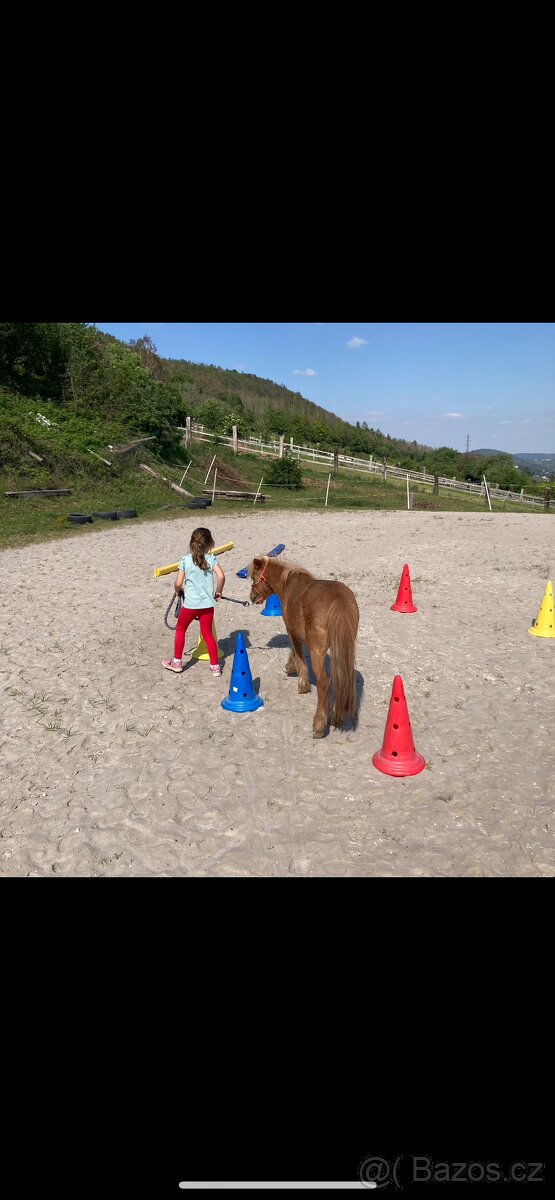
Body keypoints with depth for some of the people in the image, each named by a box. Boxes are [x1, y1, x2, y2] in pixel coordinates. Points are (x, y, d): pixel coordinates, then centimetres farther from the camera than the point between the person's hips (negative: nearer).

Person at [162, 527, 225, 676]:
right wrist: (218, 592, 2)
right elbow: (221, 576, -15)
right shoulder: (211, 559, -3)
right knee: (207, 633, 13)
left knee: (180, 629, 19)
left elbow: (178, 583, -8)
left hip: (190, 603, -2)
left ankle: (177, 662, 27)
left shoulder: (185, 560, -6)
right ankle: (215, 666, 14)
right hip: (207, 603, 2)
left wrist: (177, 591, 14)